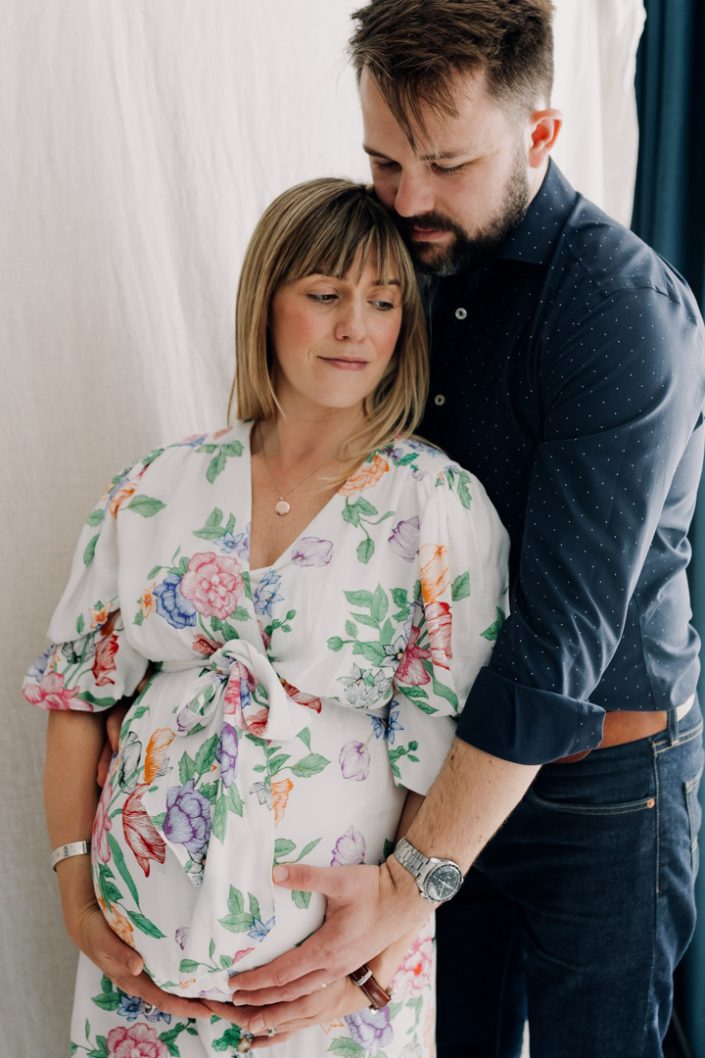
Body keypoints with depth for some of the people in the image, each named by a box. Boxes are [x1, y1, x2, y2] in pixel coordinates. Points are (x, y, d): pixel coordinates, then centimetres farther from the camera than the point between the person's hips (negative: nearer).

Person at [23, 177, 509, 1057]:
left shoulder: (443, 506, -9)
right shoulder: (160, 489, 0)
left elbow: (453, 757, -9)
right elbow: (78, 690, 4)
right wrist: (75, 893, 0)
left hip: (334, 941, -2)